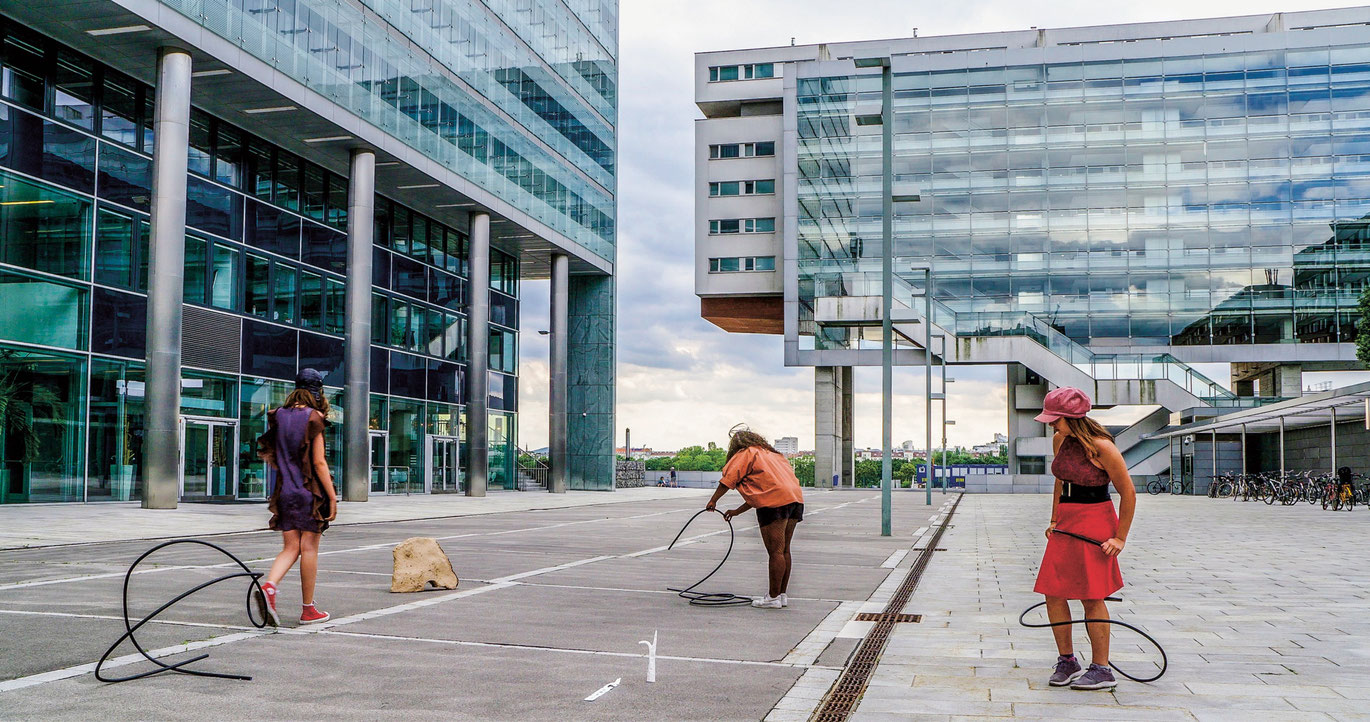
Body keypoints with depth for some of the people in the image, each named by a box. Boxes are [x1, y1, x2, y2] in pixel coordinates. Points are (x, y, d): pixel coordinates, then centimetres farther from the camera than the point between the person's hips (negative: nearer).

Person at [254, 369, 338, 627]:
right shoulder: (313, 419, -10)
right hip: (309, 492, -5)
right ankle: (308, 610, 10)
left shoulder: (279, 416, 7)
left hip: (284, 492, 5)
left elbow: (272, 457, 14)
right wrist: (332, 497, -10)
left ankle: (269, 586, -17)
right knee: (309, 549, 3)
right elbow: (319, 463, -13)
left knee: (290, 548, 10)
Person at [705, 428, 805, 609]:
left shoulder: (745, 454, 6)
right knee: (784, 550, 14)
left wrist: (713, 501, 14)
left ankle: (773, 597, -2)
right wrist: (737, 511, 32)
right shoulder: (769, 453, 30)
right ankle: (782, 594, 19)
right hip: (795, 498, 9)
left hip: (775, 502, -8)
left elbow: (728, 480, 1)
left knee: (775, 551, -5)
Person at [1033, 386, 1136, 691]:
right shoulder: (1060, 440, 6)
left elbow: (1128, 493, -10)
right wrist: (1054, 520, 16)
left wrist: (1120, 538, -9)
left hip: (1095, 522, -7)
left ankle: (1101, 670, 8)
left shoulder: (1101, 447, -16)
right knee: (1053, 593, 4)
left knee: (1091, 597, -3)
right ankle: (1067, 661, 17)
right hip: (1066, 523, 7)